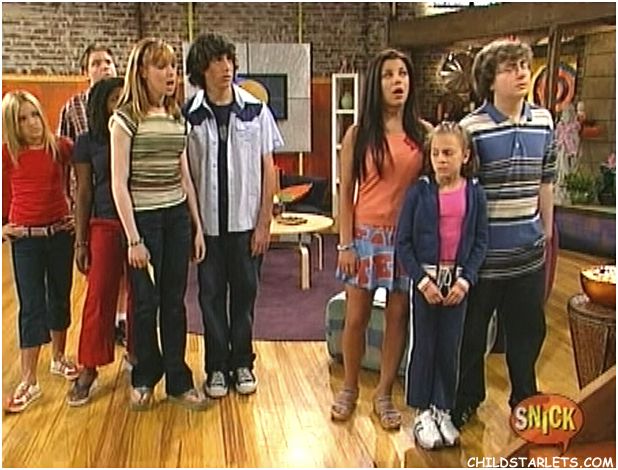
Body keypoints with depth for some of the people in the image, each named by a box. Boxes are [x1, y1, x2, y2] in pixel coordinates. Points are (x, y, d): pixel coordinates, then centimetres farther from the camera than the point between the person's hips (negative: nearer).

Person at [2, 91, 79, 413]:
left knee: (60, 298, 14)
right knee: (31, 306, 0)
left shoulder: (60, 147, -2)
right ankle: (28, 382, 8)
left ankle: (58, 358, 34)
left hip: (60, 233, 2)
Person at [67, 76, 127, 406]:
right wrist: (80, 241, 3)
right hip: (105, 226, -1)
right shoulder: (88, 143, 3)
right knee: (99, 296, 0)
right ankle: (88, 370, 13)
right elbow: (84, 194, 5)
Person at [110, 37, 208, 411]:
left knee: (175, 302, 9)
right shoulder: (125, 119, -8)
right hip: (143, 218, -5)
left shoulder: (178, 119, 9)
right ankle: (144, 380, 26)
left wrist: (197, 226, 10)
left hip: (177, 218, 5)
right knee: (146, 303, 6)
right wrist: (133, 239, -13)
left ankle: (178, 381, 22)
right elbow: (119, 183, -11)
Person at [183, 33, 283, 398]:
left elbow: (268, 168, 0)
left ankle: (242, 362, 25)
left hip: (246, 221, 0)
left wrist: (264, 221, -3)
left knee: (244, 293, 9)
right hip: (207, 223, 0)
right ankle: (217, 367, 23)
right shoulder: (189, 116, -2)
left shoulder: (256, 110, -2)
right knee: (212, 295, 9)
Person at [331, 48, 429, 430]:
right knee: (357, 317, 6)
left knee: (398, 316, 8)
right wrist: (346, 244, -6)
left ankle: (385, 394, 25)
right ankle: (350, 389, 28)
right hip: (366, 234, -1)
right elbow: (346, 192, -1)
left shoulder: (423, 133, 1)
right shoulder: (358, 135, -2)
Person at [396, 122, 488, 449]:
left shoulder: (474, 193, -1)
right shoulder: (419, 192, -7)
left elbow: (480, 241, 1)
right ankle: (423, 413, 21)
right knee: (424, 345, 6)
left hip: (458, 280, 2)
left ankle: (443, 410, 26)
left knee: (450, 348, 9)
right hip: (425, 278, -1)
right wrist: (422, 280, -13)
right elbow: (403, 242, -6)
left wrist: (465, 279, -9)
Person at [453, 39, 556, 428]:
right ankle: (467, 399, 32)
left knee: (529, 329, 17)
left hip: (528, 250, 5)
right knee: (472, 332, 10)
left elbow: (545, 182, 13)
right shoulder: (471, 128, -13)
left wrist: (547, 231, 15)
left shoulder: (543, 122, 5)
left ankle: (525, 399, 38)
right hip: (483, 250, -4)